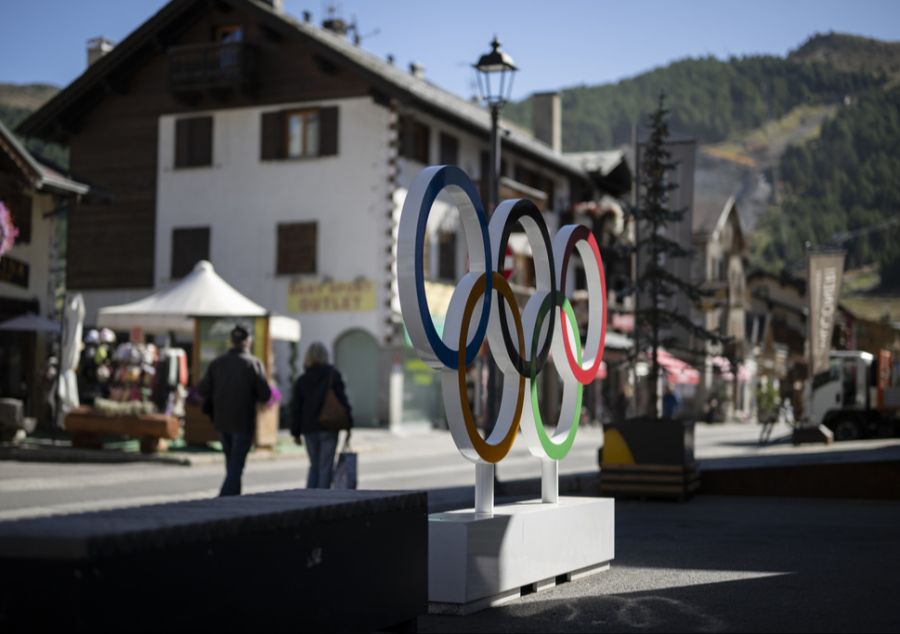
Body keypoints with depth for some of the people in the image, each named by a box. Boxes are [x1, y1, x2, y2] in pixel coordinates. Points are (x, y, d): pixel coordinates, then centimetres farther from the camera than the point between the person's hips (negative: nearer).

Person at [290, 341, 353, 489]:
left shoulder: (301, 380, 5)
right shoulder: (333, 375, -4)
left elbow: (295, 408, 4)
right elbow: (342, 399, -7)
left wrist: (296, 432, 9)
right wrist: (348, 423, -2)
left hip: (309, 428, 3)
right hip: (329, 427, -3)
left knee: (314, 465, 16)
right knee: (326, 467, 1)